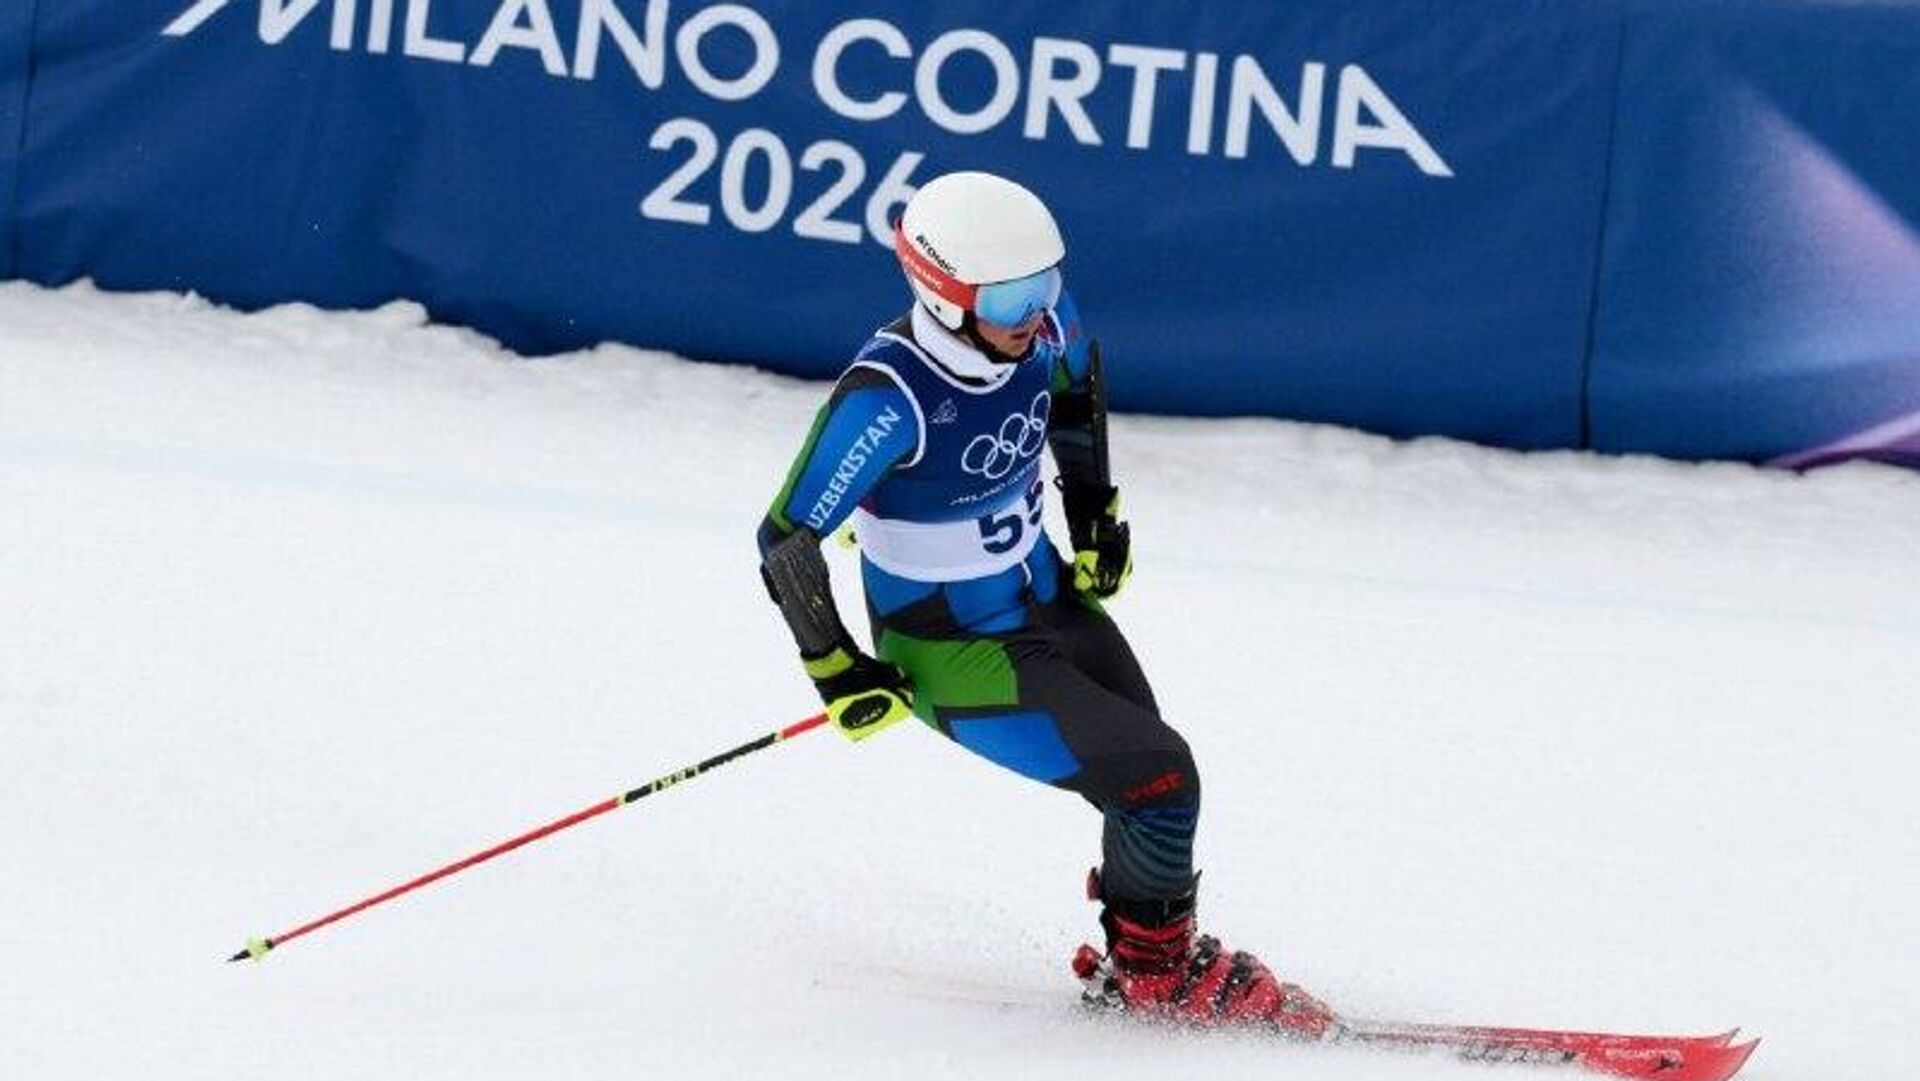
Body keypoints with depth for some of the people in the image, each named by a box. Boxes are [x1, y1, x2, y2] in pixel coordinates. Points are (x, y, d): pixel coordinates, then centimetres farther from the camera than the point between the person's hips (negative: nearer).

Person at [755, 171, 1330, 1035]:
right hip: (955, 654, -7)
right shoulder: (890, 398, -33)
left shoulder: (1041, 324, -14)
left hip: (1051, 600, 7)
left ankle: (1152, 953, 38)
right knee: (1159, 781, -11)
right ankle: (1151, 976, 14)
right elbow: (787, 543, -27)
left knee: (1152, 780, 13)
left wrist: (1094, 509, 12)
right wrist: (835, 671, -19)